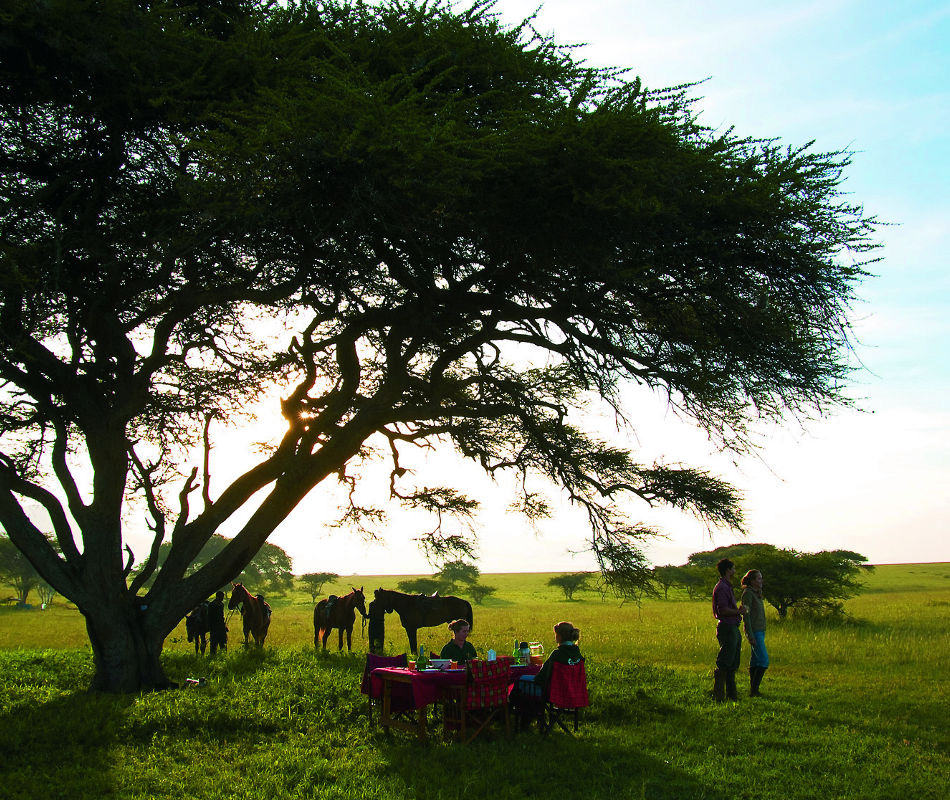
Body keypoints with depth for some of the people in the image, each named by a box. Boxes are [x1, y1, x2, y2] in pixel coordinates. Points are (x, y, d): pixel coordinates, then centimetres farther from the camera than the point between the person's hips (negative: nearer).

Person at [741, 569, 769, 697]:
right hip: (754, 632, -9)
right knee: (764, 661, -12)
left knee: (755, 661, 8)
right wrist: (751, 636, -20)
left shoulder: (756, 594, 16)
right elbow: (746, 615, -16)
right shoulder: (747, 593, -12)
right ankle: (754, 690, -10)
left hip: (760, 631, 9)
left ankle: (752, 691, 10)